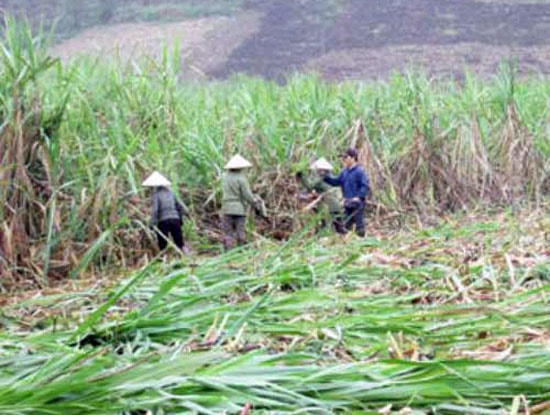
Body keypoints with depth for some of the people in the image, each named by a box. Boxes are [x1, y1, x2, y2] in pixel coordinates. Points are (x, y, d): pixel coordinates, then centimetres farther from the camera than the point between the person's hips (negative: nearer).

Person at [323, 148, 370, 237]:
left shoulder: (359, 171, -12)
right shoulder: (345, 171, 11)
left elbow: (366, 186, -17)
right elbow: (336, 181, 16)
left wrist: (359, 197, -26)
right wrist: (324, 176, 6)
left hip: (357, 203, -8)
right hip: (348, 203, 8)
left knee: (359, 226, -3)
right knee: (347, 225, 14)